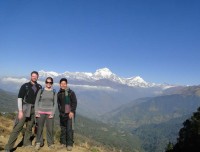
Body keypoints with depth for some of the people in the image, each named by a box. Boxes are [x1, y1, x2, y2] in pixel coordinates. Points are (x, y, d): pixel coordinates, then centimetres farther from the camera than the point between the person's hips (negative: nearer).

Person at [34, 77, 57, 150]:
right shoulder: (41, 91, 3)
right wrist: (36, 112, -5)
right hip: (41, 112, 0)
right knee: (39, 128, 2)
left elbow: (55, 104, 4)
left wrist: (52, 113, -6)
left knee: (50, 128, 1)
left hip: (50, 112, 0)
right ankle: (38, 143, 16)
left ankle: (50, 143, 15)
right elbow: (36, 102, 3)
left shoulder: (54, 92, 4)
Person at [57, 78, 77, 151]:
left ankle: (69, 144, 4)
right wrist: (60, 111, 12)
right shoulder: (59, 93, 8)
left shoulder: (71, 92, -6)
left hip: (70, 113, -4)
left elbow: (74, 102, -7)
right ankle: (63, 143, 24)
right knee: (63, 129, 11)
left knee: (69, 129, -6)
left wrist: (72, 111, -13)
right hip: (62, 114, 4)